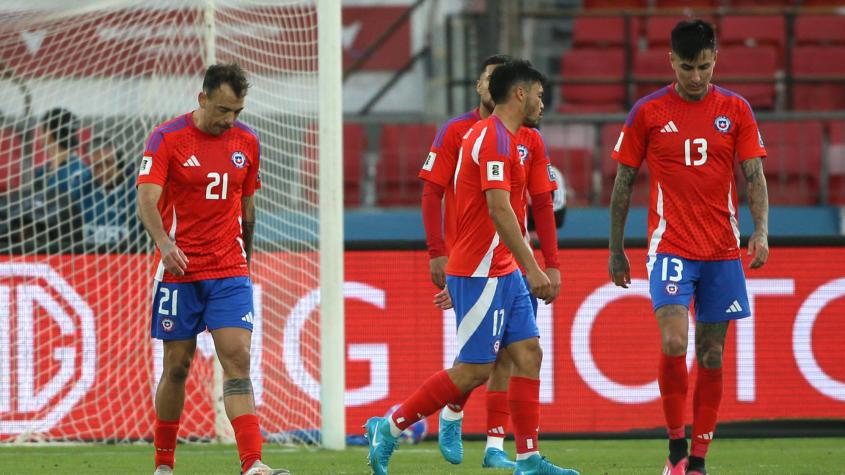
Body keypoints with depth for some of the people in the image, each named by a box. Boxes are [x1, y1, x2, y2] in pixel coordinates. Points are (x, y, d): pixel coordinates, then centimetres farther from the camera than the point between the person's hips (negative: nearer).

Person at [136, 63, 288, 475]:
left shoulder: (246, 142, 7)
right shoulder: (167, 138, -6)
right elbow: (146, 200, -17)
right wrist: (165, 244, -33)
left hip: (230, 271, 2)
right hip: (179, 270, -2)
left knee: (238, 359, -11)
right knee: (177, 366, 4)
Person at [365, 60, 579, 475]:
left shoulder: (499, 137, 17)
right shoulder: (496, 138, -15)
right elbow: (498, 210, -23)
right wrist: (532, 268, -25)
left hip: (501, 272, 10)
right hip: (482, 273, -10)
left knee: (528, 354, 4)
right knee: (474, 370, -7)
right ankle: (388, 428, 2)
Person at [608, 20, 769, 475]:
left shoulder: (735, 110, 4)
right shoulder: (648, 112, 0)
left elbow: (755, 177, 2)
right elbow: (623, 183, 7)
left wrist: (761, 231, -14)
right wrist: (616, 249, 7)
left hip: (723, 250, 2)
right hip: (670, 246, -2)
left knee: (711, 356, 4)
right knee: (673, 344, -19)